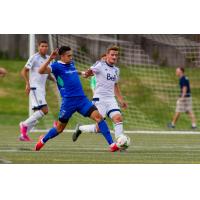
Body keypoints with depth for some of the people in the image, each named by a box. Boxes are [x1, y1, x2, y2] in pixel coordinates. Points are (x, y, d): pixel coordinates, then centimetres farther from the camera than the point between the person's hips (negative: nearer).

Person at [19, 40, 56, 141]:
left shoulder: (48, 58, 15)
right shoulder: (34, 58, -8)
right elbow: (24, 71, -10)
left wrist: (55, 80, 9)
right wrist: (28, 84, -21)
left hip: (42, 89, 8)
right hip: (35, 88, -8)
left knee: (37, 114, 6)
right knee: (44, 110, -19)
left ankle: (23, 135, 12)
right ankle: (25, 124, -8)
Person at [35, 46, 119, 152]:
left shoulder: (71, 63, 16)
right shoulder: (57, 66, -5)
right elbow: (41, 71, -23)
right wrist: (50, 59, -31)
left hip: (82, 99, 5)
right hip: (68, 101, -5)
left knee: (98, 117, -13)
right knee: (60, 128, 7)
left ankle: (111, 144, -16)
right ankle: (42, 141, 35)